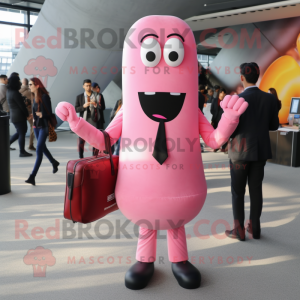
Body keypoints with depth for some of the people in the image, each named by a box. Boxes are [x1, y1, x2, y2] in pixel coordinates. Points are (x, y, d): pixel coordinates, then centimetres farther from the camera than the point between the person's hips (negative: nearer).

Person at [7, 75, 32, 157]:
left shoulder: (9, 92, 10)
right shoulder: (15, 93, -19)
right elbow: (22, 105, -16)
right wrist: (27, 114, -4)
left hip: (13, 116, 9)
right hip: (19, 116, -9)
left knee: (19, 132, 21)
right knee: (22, 133, 1)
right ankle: (22, 152, 9)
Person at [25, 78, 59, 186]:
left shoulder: (44, 96, -14)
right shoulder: (34, 96, 8)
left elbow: (49, 112, -12)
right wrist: (34, 118, 3)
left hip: (44, 126, -8)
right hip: (36, 125, 8)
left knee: (39, 150, -10)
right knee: (42, 147, 19)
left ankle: (32, 177, -12)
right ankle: (54, 163, 43)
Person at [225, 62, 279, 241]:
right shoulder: (270, 98, -1)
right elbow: (274, 125, 7)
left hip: (241, 151, -4)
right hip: (260, 150, 4)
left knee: (238, 191, 6)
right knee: (256, 189, 12)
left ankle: (239, 230, 10)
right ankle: (255, 227, 19)